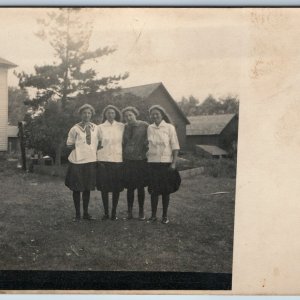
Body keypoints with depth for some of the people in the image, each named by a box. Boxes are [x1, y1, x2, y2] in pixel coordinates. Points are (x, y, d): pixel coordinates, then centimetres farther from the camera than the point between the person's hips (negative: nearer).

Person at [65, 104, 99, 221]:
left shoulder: (95, 128, 8)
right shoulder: (75, 129, -1)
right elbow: (69, 145, 4)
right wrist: (78, 146, -9)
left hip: (91, 161, 3)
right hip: (77, 162, -3)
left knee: (87, 188, 10)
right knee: (77, 189, 4)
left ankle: (86, 213, 22)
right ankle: (77, 214, 16)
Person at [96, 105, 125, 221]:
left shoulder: (121, 126, 6)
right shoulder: (100, 127, 5)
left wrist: (124, 156, 4)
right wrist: (98, 158, -3)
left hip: (118, 159, 1)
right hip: (103, 159, 0)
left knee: (116, 188, 3)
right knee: (104, 187, 1)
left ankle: (114, 212, 15)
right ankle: (106, 213, 13)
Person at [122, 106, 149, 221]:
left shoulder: (144, 125, -3)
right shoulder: (124, 127, 7)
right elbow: (123, 143, 14)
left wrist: (144, 152, -4)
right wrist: (123, 157, 8)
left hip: (141, 160, -2)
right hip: (128, 161, 2)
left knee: (140, 187, 6)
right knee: (130, 188, 5)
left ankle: (141, 212, 19)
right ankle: (129, 212, 16)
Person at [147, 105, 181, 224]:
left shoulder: (169, 127, -4)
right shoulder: (149, 128, 6)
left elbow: (175, 146, -4)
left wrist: (173, 163, -9)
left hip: (166, 162, -3)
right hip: (152, 162, 3)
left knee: (165, 190, 3)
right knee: (153, 190, 4)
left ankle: (165, 216, 15)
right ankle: (153, 215, 16)